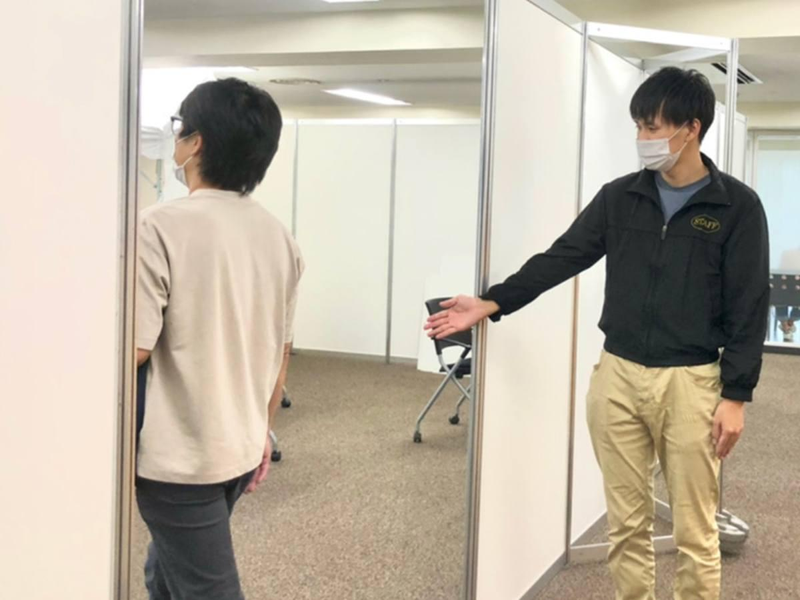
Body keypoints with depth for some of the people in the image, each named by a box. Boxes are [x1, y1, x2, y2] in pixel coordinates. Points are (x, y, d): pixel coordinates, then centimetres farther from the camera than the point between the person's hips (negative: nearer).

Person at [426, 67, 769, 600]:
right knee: (627, 525, 11)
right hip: (617, 378, 3)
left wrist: (736, 395, -9)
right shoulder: (620, 197, 6)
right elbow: (561, 258, 5)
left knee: (695, 534, 5)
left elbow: (748, 308, -5)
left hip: (690, 382, -3)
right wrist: (489, 304, -4)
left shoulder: (737, 206, -4)